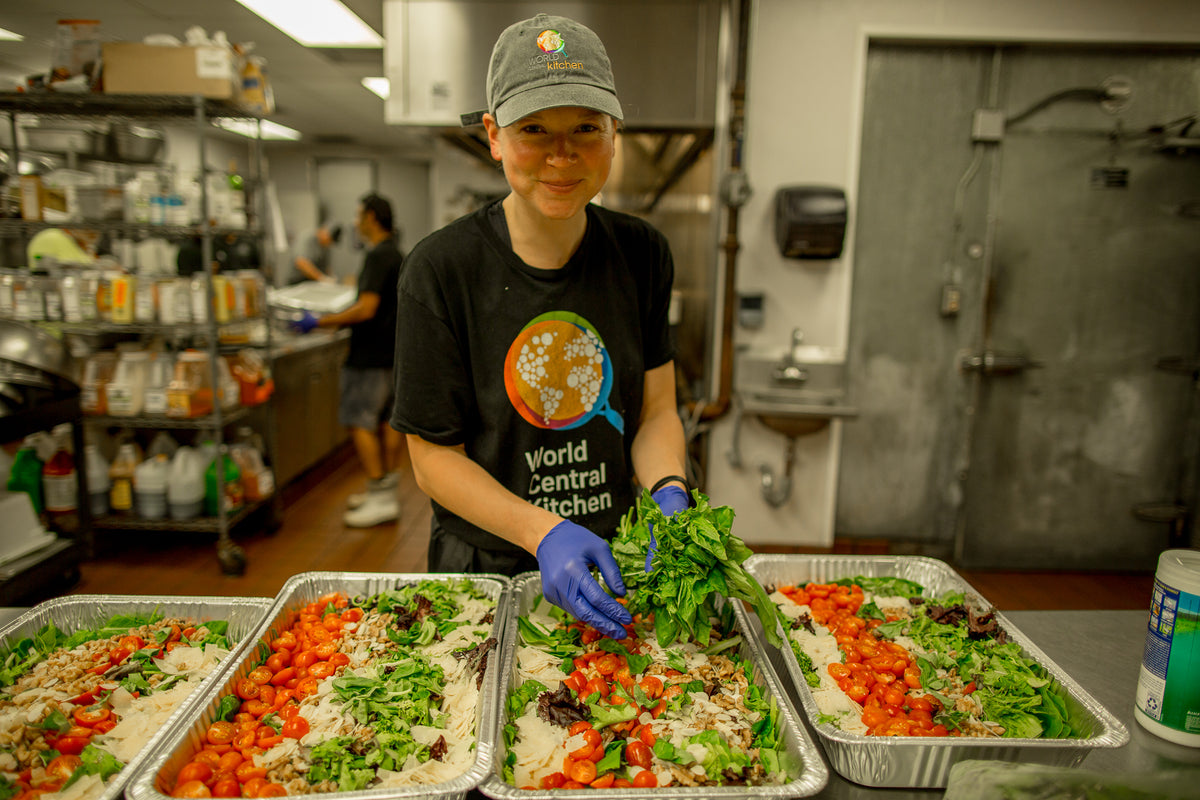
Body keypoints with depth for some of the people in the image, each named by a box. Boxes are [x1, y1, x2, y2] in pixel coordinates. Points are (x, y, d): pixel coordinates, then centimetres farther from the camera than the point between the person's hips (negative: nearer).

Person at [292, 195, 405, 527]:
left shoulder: (378, 256, -16)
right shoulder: (397, 255, 14)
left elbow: (366, 309, -23)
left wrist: (320, 322, -17)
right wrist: (338, 320, 28)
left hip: (371, 356, -10)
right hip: (392, 352, 10)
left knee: (359, 422, -6)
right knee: (390, 419, 12)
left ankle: (381, 499, -5)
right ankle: (385, 489, 21)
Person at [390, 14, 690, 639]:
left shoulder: (642, 255, -5)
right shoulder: (442, 269, -16)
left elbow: (656, 411, -1)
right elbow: (433, 457, -13)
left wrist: (669, 493, -21)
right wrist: (543, 532, -27)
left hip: (616, 562, 3)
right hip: (486, 564, -2)